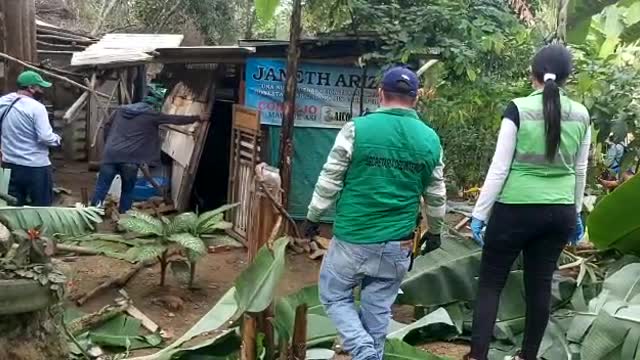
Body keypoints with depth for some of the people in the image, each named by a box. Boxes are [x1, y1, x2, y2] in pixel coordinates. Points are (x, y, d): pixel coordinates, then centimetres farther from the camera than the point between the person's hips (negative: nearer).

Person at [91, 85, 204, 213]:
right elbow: (177, 120, 6)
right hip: (130, 159, -4)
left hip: (111, 154, 4)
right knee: (127, 190, 13)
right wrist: (198, 118, 17)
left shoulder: (122, 109, 14)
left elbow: (107, 126, 19)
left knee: (101, 186, 8)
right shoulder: (152, 115, -1)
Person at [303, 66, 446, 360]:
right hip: (398, 243, 3)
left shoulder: (357, 129, -9)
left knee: (334, 295, 15)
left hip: (353, 237, -3)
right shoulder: (430, 139, 2)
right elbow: (436, 195, 11)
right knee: (378, 308, 15)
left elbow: (329, 180, -6)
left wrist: (313, 217, 8)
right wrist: (435, 231, 26)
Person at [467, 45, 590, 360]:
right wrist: (576, 213, 25)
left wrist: (479, 213, -4)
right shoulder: (581, 115, 4)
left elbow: (500, 168, -10)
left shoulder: (518, 109, -9)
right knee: (540, 284, 13)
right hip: (560, 212, 5)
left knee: (491, 282, 5)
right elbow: (580, 171, 13)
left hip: (516, 208, -4)